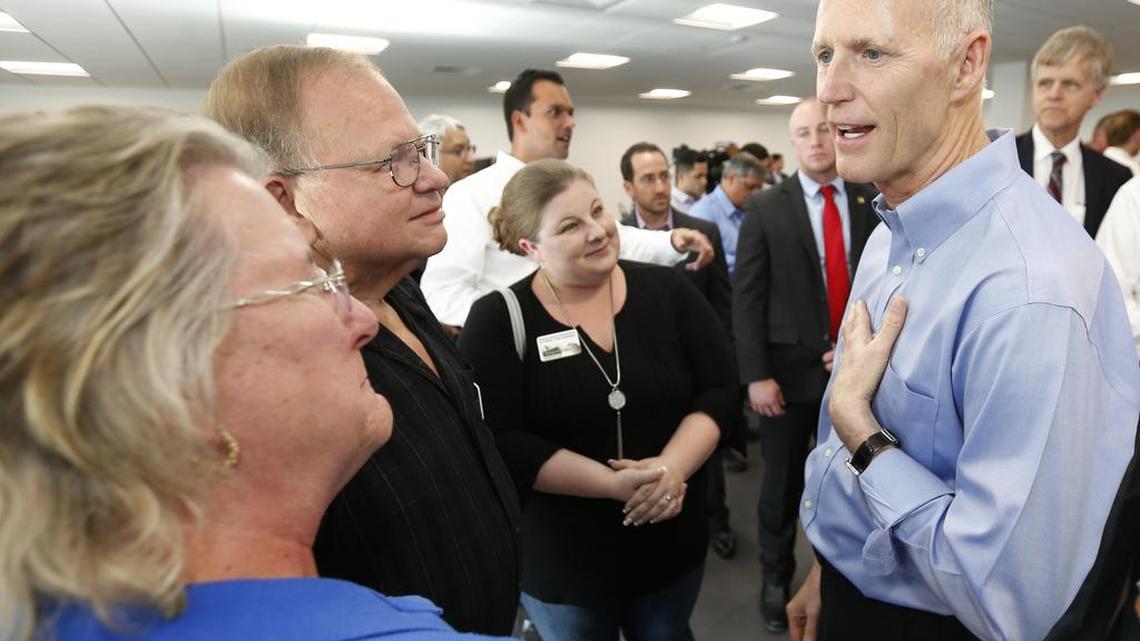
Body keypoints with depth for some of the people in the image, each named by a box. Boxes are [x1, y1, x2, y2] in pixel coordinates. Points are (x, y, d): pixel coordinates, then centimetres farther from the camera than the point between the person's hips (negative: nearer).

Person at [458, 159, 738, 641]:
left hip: (673, 542, 3)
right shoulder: (497, 320, -13)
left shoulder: (668, 290, -5)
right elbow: (498, 443, -20)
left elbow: (718, 390, -5)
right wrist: (614, 484, -25)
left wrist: (672, 466, -23)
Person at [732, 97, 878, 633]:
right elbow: (746, 299, -7)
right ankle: (776, 577, 32)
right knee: (783, 483, 12)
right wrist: (756, 376, -12)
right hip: (789, 370, -2)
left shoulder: (873, 202, 3)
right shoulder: (764, 208, -4)